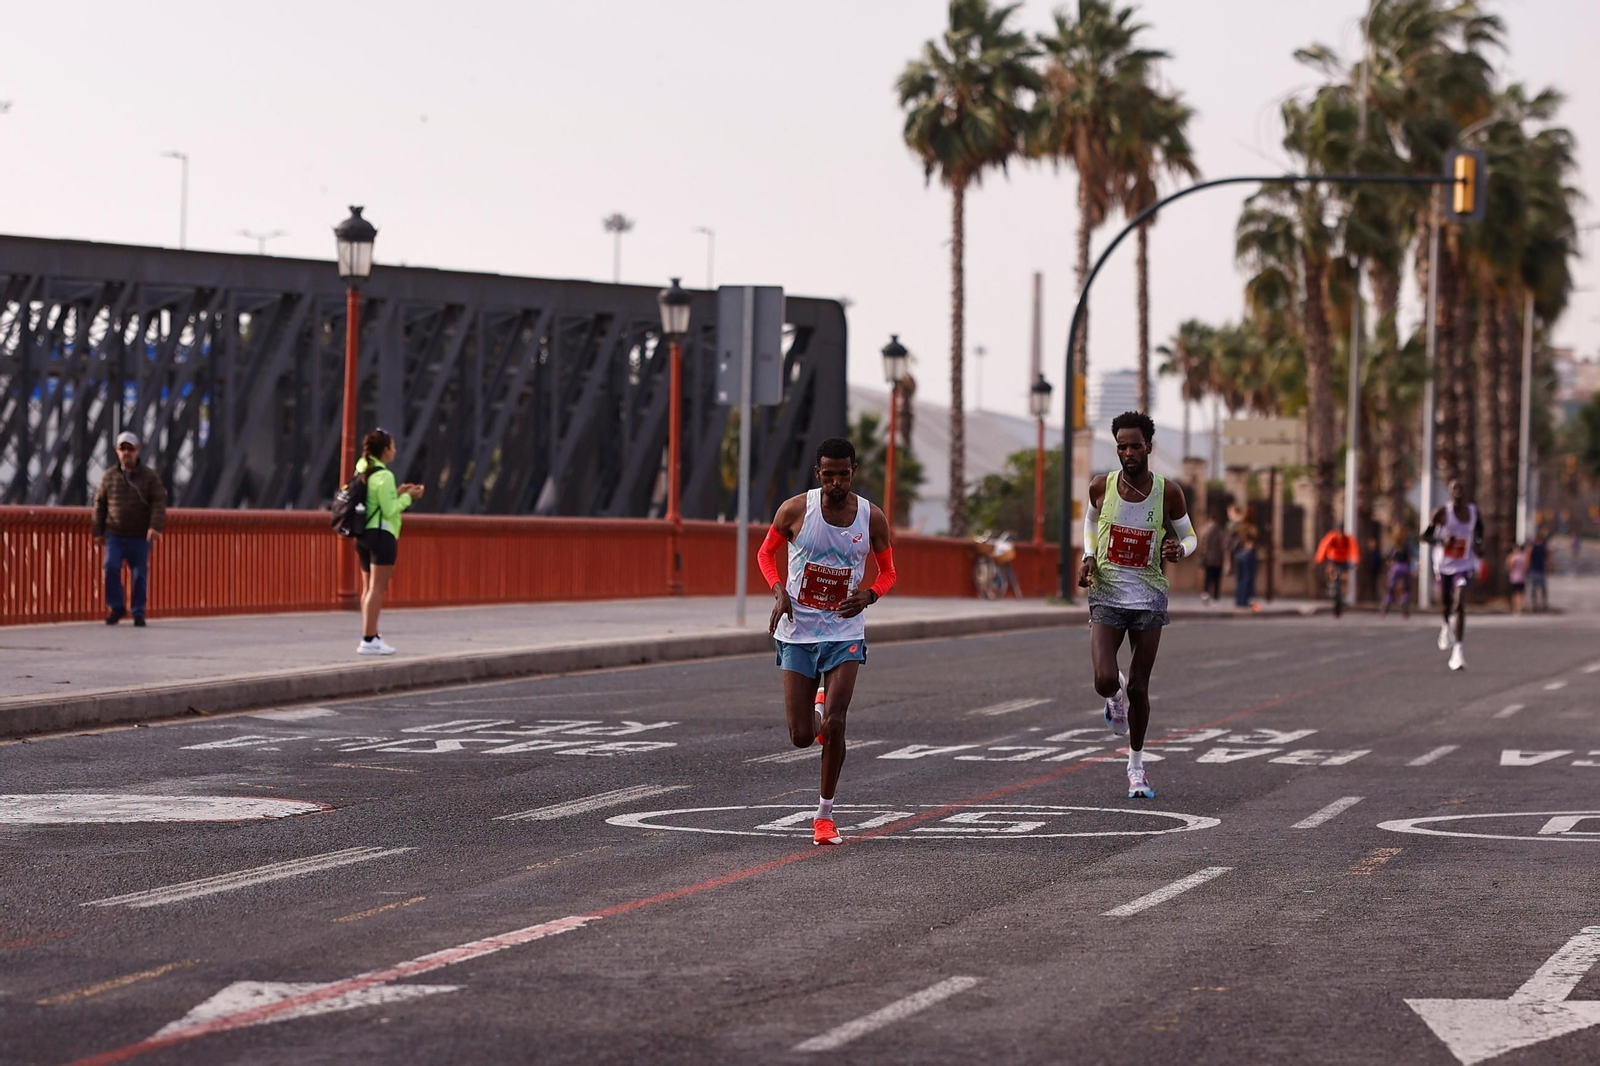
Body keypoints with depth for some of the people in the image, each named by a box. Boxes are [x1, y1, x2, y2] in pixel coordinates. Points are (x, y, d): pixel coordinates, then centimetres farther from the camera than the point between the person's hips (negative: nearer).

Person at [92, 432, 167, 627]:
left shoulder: (150, 477, 1)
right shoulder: (108, 477, 8)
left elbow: (159, 503, -6)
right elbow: (100, 505, 11)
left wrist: (155, 527, -21)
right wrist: (98, 532, 7)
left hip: (140, 537, -1)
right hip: (115, 535, 1)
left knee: (140, 574, 0)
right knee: (111, 567, -15)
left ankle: (138, 613, 12)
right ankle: (116, 607, -2)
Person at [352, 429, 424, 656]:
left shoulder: (363, 472, 13)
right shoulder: (384, 476, -14)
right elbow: (390, 510, -16)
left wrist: (398, 493, 16)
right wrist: (408, 497, -3)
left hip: (364, 534, 9)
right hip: (381, 534, -9)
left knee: (368, 588, 14)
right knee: (377, 588, -10)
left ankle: (371, 636, 20)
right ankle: (368, 640, -14)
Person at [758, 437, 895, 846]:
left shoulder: (871, 517, -4)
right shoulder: (795, 509, -7)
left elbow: (888, 571, 9)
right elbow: (766, 553, 8)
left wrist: (869, 594, -14)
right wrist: (779, 592, -11)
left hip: (844, 632, 0)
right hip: (798, 632, 0)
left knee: (835, 724, -14)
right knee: (801, 736, -2)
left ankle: (825, 815, 2)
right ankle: (815, 714, 38)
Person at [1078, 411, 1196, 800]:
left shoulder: (1168, 493, -7)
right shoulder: (1101, 487, -5)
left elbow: (1191, 537, 6)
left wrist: (1179, 548, -19)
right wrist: (1088, 557, 0)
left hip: (1149, 597, 0)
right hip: (1106, 594, 0)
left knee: (1139, 688, 4)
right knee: (1105, 682, -17)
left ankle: (1136, 767, 23)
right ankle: (1116, 694, 24)